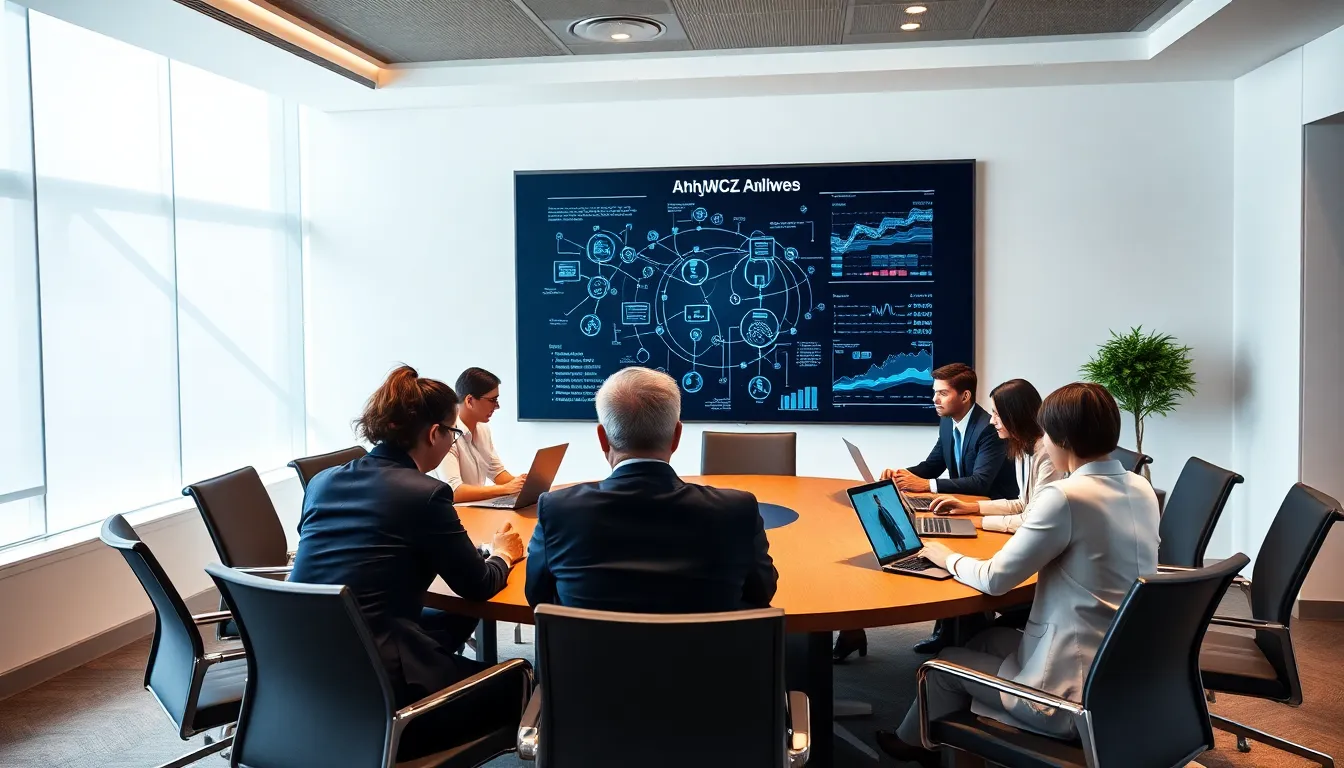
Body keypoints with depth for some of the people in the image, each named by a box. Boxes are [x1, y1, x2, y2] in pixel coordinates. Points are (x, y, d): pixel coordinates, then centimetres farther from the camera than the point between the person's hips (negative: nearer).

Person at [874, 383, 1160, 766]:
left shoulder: (1066, 496, -22)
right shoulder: (1142, 490, 2)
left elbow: (994, 579, -16)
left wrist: (949, 559, 5)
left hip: (1076, 694, -8)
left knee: (946, 662, 16)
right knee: (989, 637, 26)